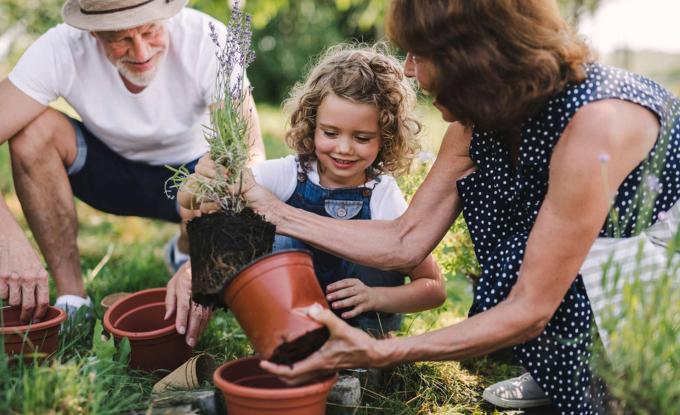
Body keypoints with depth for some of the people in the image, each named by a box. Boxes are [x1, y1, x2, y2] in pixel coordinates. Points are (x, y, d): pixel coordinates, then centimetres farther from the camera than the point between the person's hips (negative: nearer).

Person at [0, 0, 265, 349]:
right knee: (35, 129, -28)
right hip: (107, 168, 1)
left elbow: (249, 157, -35)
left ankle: (183, 251, 7)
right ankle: (72, 299, -15)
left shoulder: (206, 39, -29)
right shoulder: (61, 50, -26)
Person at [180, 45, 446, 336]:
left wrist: (374, 297, -30)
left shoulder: (384, 197, -17)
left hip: (363, 320, 0)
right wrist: (204, 179, -44)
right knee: (284, 238, -22)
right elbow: (189, 200, -21)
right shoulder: (287, 175, -16)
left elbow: (434, 288, -13)